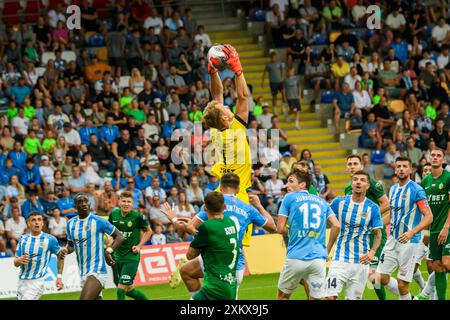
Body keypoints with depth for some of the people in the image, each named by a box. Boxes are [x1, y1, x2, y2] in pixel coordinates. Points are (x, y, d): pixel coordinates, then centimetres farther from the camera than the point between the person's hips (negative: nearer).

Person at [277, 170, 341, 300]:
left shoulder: (289, 198, 4)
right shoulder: (322, 201, 15)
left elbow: (280, 228, -1)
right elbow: (336, 226, 5)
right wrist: (327, 250, 14)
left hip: (296, 257, -3)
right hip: (319, 258, 3)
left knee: (283, 296, 15)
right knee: (315, 298, 5)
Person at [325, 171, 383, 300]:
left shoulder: (373, 208, 0)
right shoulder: (339, 202, 1)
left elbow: (378, 234, 6)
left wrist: (372, 252, -9)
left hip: (361, 261, 0)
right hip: (340, 259, 0)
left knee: (354, 298, 5)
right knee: (330, 296, -13)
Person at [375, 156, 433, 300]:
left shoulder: (416, 190, -10)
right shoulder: (393, 189, 11)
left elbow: (428, 216, -14)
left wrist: (412, 232, -27)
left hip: (409, 241, -7)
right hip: (392, 239, 7)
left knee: (402, 284, -7)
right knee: (381, 279, 4)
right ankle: (407, 297, 23)